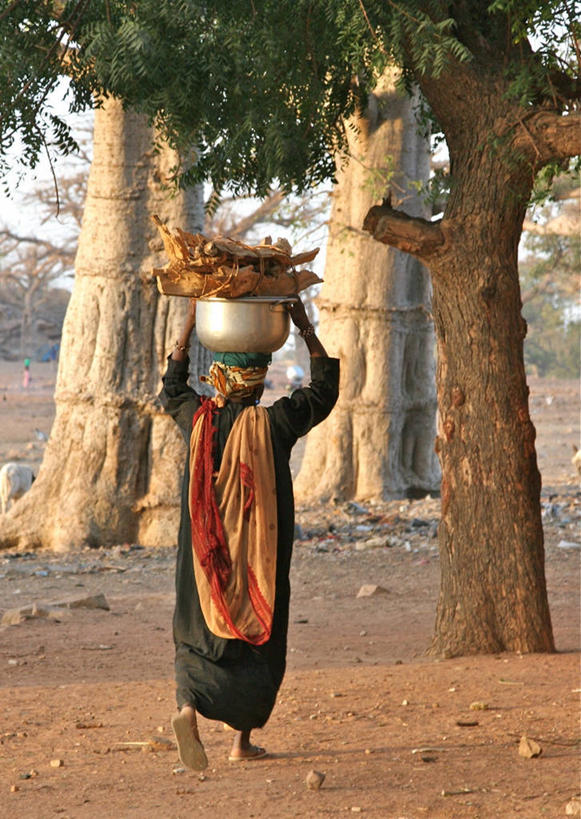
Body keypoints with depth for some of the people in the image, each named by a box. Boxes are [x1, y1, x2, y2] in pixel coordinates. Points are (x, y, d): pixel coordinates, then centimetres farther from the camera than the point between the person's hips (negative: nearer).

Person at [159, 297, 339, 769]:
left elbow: (172, 389, 21)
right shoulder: (273, 424, -10)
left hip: (204, 550, 2)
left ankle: (189, 706, -19)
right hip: (260, 554, -2)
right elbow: (324, 390, 4)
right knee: (259, 642, 10)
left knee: (197, 636, 10)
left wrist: (189, 327, 22)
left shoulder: (198, 420, -3)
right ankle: (242, 739, 12)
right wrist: (305, 328, 9)